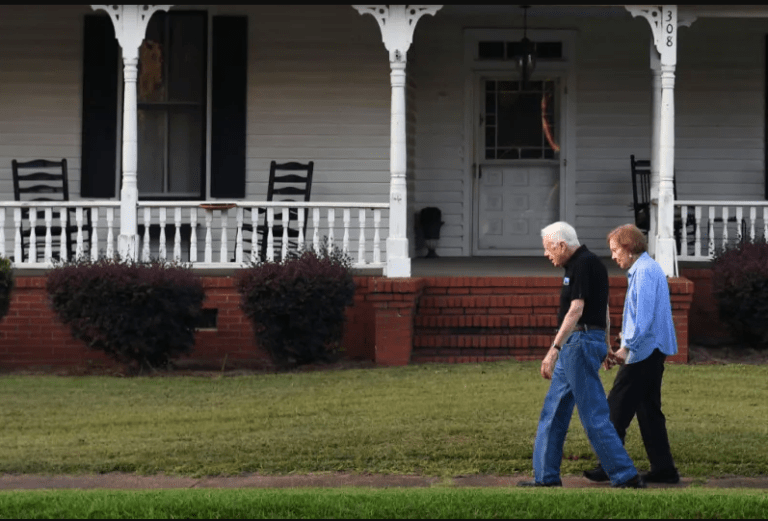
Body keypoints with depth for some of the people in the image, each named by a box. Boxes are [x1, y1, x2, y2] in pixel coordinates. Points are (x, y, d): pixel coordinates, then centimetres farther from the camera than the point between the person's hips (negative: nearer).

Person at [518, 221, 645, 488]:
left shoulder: (585, 264, -14)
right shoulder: (581, 264, 16)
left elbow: (576, 311, -21)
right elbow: (603, 310, 22)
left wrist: (554, 350, -25)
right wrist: (605, 347, 29)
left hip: (581, 343, -11)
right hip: (574, 346, 11)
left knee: (594, 415, -9)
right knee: (553, 412, 12)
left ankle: (626, 476, -7)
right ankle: (546, 476, 16)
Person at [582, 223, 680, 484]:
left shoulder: (645, 272, -15)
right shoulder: (649, 269, 17)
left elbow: (644, 316, -22)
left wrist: (625, 349, -21)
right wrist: (627, 337, 19)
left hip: (643, 352, -10)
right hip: (652, 352, 10)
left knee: (617, 409, -6)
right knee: (649, 410, 11)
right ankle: (663, 468, 12)